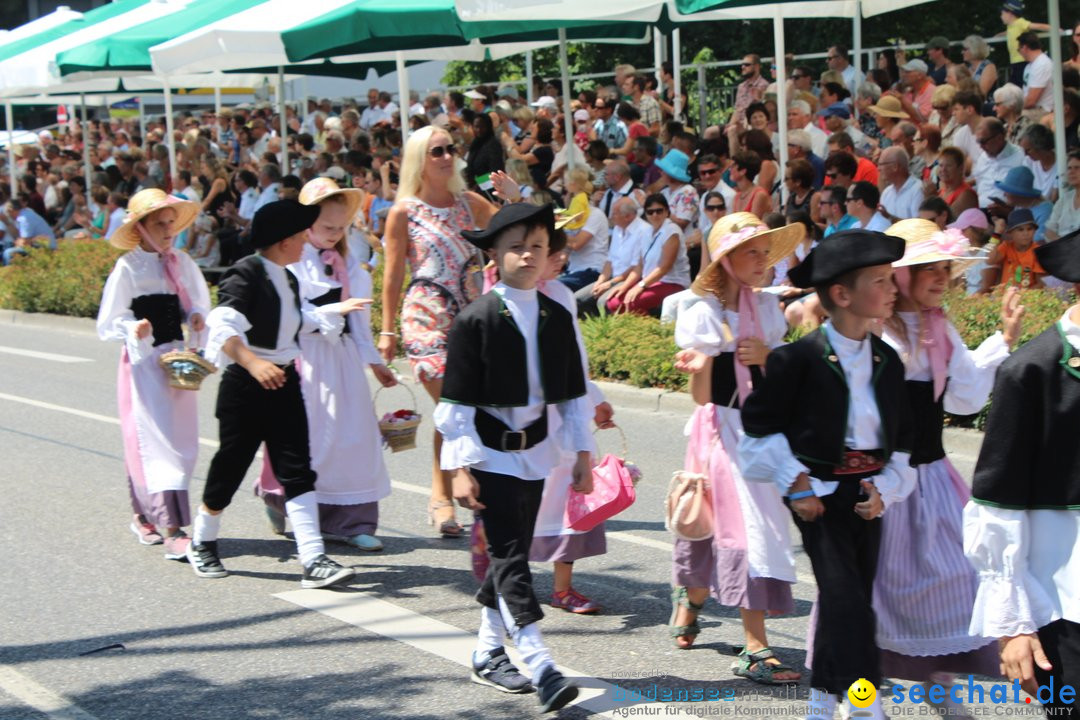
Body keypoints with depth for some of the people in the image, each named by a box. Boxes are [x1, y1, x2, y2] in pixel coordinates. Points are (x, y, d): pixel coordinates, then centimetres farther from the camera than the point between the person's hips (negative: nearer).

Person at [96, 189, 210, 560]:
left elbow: (199, 303, 20)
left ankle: (145, 516, 26)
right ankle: (171, 529, -16)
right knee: (157, 441, -12)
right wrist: (133, 329, -26)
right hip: (143, 362, -6)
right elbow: (107, 324, -6)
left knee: (182, 439, 10)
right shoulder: (127, 267, -7)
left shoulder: (180, 262, 8)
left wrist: (196, 318, -2)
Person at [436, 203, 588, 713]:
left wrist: (582, 452, 10)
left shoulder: (557, 318, 5)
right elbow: (457, 401, -10)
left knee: (510, 555, 13)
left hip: (534, 451, 6)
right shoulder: (476, 319, -11)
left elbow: (571, 394, 13)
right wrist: (459, 469, -13)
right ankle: (541, 669, -16)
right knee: (509, 556, -10)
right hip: (490, 452, -6)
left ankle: (488, 654, 26)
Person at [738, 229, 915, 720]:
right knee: (844, 596, -14)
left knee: (849, 597, 11)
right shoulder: (800, 358, -12)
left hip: (867, 492, 6)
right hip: (819, 490, -6)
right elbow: (760, 422, -8)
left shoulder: (886, 360, 7)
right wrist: (796, 485, -11)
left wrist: (884, 488, 0)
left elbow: (902, 435, 14)